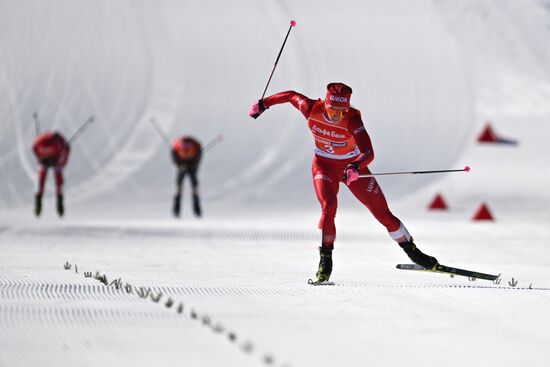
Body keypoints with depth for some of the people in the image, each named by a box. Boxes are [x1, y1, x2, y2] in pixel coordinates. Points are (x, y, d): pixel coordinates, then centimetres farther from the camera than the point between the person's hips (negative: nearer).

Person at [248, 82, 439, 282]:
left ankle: (412, 251, 18)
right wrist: (263, 103, 10)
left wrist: (355, 167, -61)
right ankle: (325, 261, -13)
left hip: (352, 167, -1)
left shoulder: (352, 120, -31)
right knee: (329, 206, -25)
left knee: (382, 212, 0)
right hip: (324, 165, 1)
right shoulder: (311, 109, -23)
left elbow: (369, 153, -41)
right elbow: (291, 96, -3)